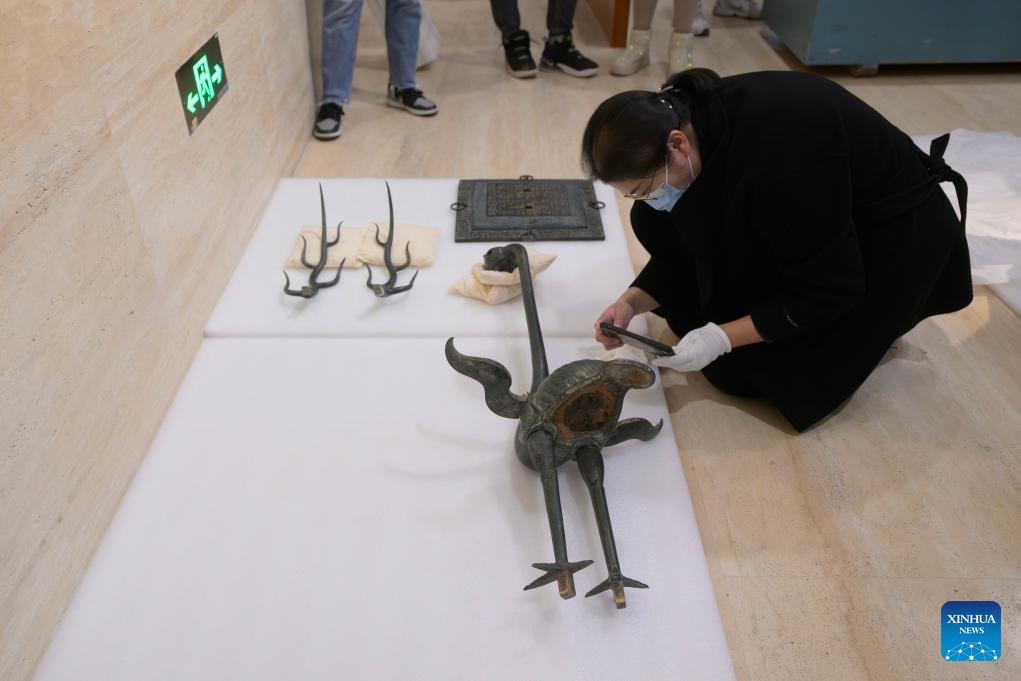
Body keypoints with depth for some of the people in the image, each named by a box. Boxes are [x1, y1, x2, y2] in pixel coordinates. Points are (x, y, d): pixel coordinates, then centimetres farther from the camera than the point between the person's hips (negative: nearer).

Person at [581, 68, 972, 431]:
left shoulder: (775, 155, -39)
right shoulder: (687, 117, -15)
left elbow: (827, 291, -28)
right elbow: (685, 246, -3)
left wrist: (722, 338, -28)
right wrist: (631, 303, -18)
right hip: (806, 215, 8)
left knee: (742, 369, -13)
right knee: (654, 223, -6)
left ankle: (869, 322, 11)